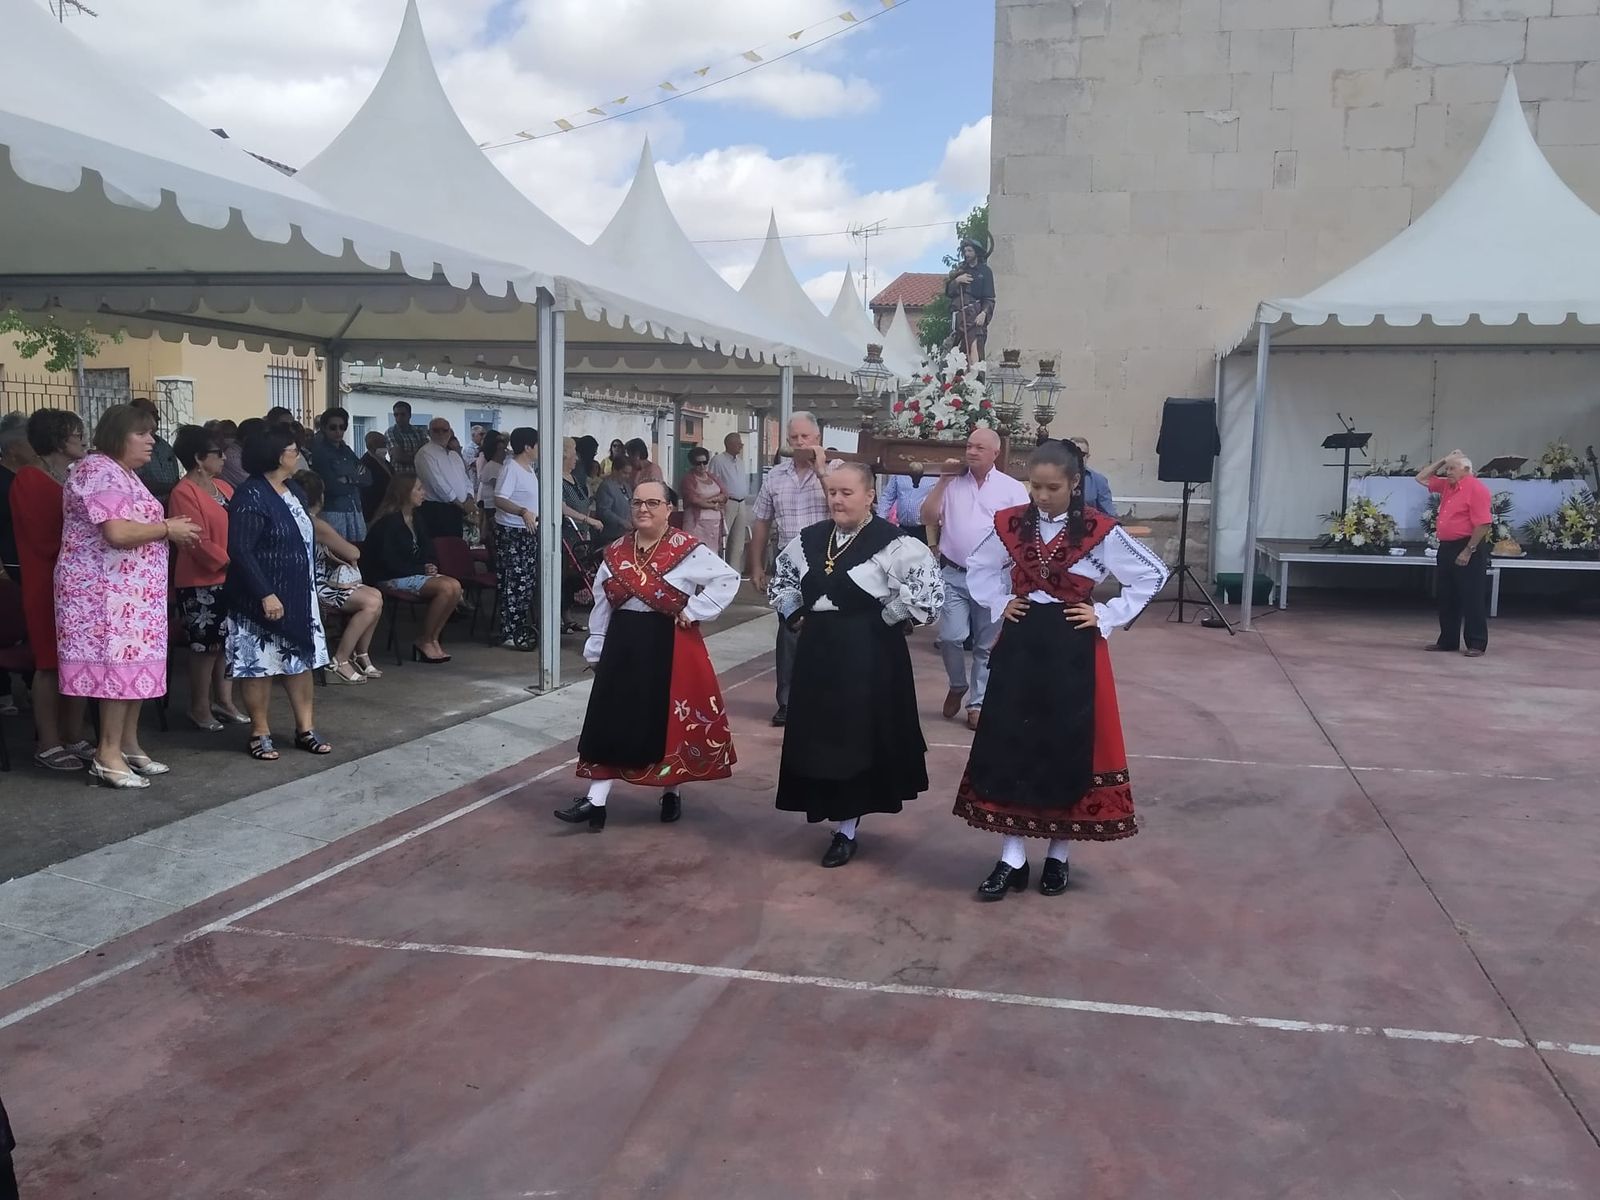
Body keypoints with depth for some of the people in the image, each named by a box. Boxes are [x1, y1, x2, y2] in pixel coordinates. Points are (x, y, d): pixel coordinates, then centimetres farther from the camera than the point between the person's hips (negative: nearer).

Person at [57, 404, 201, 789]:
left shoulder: (124, 473, 17)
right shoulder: (99, 471, -15)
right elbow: (118, 532, -26)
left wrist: (169, 529, 3)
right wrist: (167, 529, -14)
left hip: (133, 588, 10)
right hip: (108, 591, -10)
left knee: (132, 665, 12)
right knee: (120, 666, -8)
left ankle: (128, 745, 20)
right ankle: (108, 756, -2)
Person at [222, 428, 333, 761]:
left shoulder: (294, 490, 9)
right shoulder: (251, 496, -17)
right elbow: (240, 551, -22)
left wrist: (307, 589, 18)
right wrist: (266, 594, -25)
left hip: (298, 594, 8)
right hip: (263, 599, -8)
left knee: (301, 660, 11)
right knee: (259, 665, 2)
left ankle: (305, 729, 18)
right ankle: (260, 733, 12)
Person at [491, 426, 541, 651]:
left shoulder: (530, 468, 13)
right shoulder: (511, 468, -16)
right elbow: (499, 499, -27)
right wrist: (523, 512, -39)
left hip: (529, 532, 10)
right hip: (511, 532, -10)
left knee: (528, 583, 14)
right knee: (514, 584, -8)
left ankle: (521, 628, 23)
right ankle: (508, 633, -3)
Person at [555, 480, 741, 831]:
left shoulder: (689, 549, -10)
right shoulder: (616, 551, 6)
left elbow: (728, 579, -11)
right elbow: (601, 605, 11)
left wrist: (694, 611, -13)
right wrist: (596, 649, 10)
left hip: (669, 646, -4)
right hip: (623, 644, 4)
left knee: (670, 720, 5)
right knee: (611, 720, 2)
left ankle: (672, 793, 25)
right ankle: (595, 800, 4)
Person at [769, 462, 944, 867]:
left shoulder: (891, 543, -13)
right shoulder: (809, 539, 7)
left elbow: (930, 589, -19)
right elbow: (781, 578, 24)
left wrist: (888, 620, -12)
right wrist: (795, 616, 11)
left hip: (869, 657, -6)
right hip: (818, 653, 6)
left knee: (858, 738, 1)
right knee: (818, 736, 11)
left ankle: (847, 829, 13)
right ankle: (841, 820, 29)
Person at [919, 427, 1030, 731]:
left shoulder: (1012, 489, 1)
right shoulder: (952, 483, 5)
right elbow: (928, 518, -1)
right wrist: (943, 481, -6)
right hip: (953, 574, 1)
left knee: (986, 646, 6)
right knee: (951, 637, -8)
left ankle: (977, 703, 18)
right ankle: (957, 685, 20)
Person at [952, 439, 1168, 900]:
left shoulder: (1100, 532, -9)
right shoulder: (1009, 525, 0)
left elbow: (1152, 574, -1)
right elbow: (977, 568, 17)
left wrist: (1106, 616, -5)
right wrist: (999, 604, 3)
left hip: (1074, 651, -2)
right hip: (1020, 646, 3)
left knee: (1069, 748, 4)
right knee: (1010, 747, 2)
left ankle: (1058, 855, 20)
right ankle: (1012, 859, 11)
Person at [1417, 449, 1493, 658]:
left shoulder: (1476, 488, -14)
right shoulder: (1446, 485, 12)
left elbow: (1483, 523, -20)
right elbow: (1421, 478, 25)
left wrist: (1468, 551, -21)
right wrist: (1441, 461, 12)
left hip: (1468, 549, -9)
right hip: (1446, 547, 9)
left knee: (1471, 598, -4)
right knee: (1446, 598, 12)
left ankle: (1476, 644, 0)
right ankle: (1448, 640, 20)